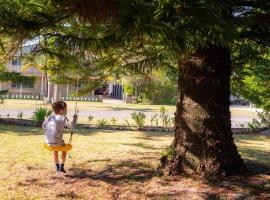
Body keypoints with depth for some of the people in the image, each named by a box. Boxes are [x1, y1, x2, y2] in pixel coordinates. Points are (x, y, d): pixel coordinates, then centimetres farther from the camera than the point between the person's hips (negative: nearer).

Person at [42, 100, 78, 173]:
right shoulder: (63, 118, -10)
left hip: (48, 142, 5)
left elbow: (43, 126, 16)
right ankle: (62, 167, 23)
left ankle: (57, 167, 43)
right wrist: (75, 118, 0)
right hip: (57, 142, -5)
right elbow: (71, 125, -16)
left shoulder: (50, 117, 8)